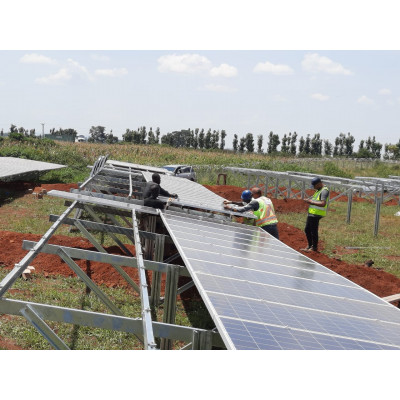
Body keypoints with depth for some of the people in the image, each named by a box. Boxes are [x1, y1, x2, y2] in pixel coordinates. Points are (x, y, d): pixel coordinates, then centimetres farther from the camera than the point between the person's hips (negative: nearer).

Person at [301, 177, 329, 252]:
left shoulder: (324, 191, -16)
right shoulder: (318, 190, 17)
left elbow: (323, 204, -26)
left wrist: (312, 202, -23)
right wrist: (309, 200, 9)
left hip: (316, 214, -10)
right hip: (311, 213, 10)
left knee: (313, 231, -2)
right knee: (307, 230, 16)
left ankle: (314, 248, 10)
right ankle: (310, 246, 28)